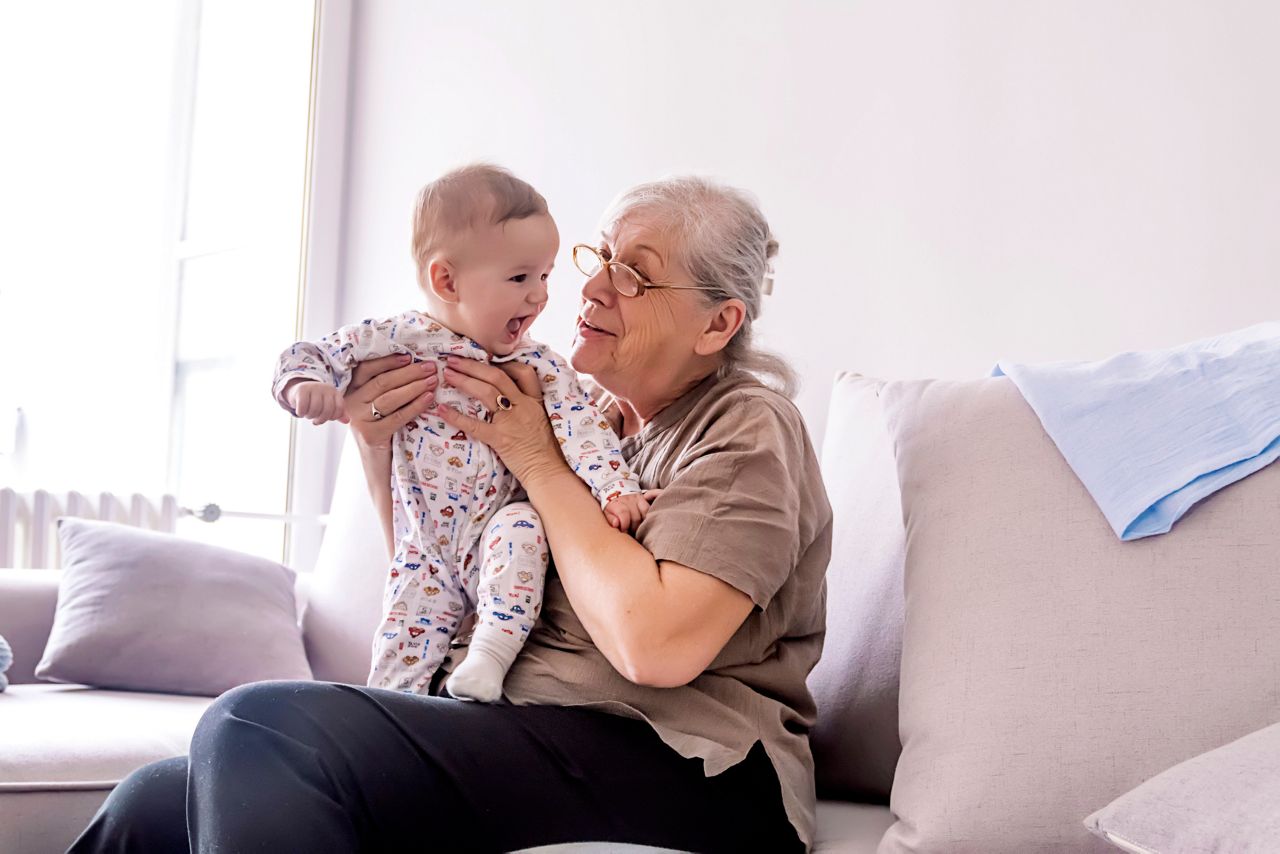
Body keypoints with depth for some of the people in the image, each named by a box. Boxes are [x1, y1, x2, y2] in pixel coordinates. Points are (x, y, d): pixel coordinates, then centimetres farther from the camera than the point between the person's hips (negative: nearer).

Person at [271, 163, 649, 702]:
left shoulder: (538, 366, -2)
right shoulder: (396, 341, -6)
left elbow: (580, 424, -9)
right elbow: (312, 355, -2)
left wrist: (615, 486, -26)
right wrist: (306, 384, -26)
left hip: (493, 537, 0)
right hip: (424, 552, 0)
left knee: (521, 527, -31)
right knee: (401, 650, -6)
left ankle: (490, 657, -28)